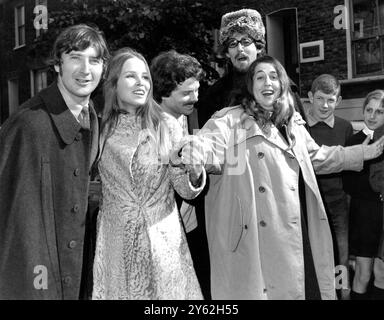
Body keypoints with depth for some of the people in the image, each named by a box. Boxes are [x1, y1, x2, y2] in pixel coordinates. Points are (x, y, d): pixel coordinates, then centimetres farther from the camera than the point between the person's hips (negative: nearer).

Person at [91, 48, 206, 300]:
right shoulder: (101, 128, -1)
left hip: (163, 240, 0)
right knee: (119, 290, 10)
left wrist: (195, 171, -24)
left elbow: (185, 190, -5)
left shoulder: (168, 126, -4)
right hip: (116, 243, 1)